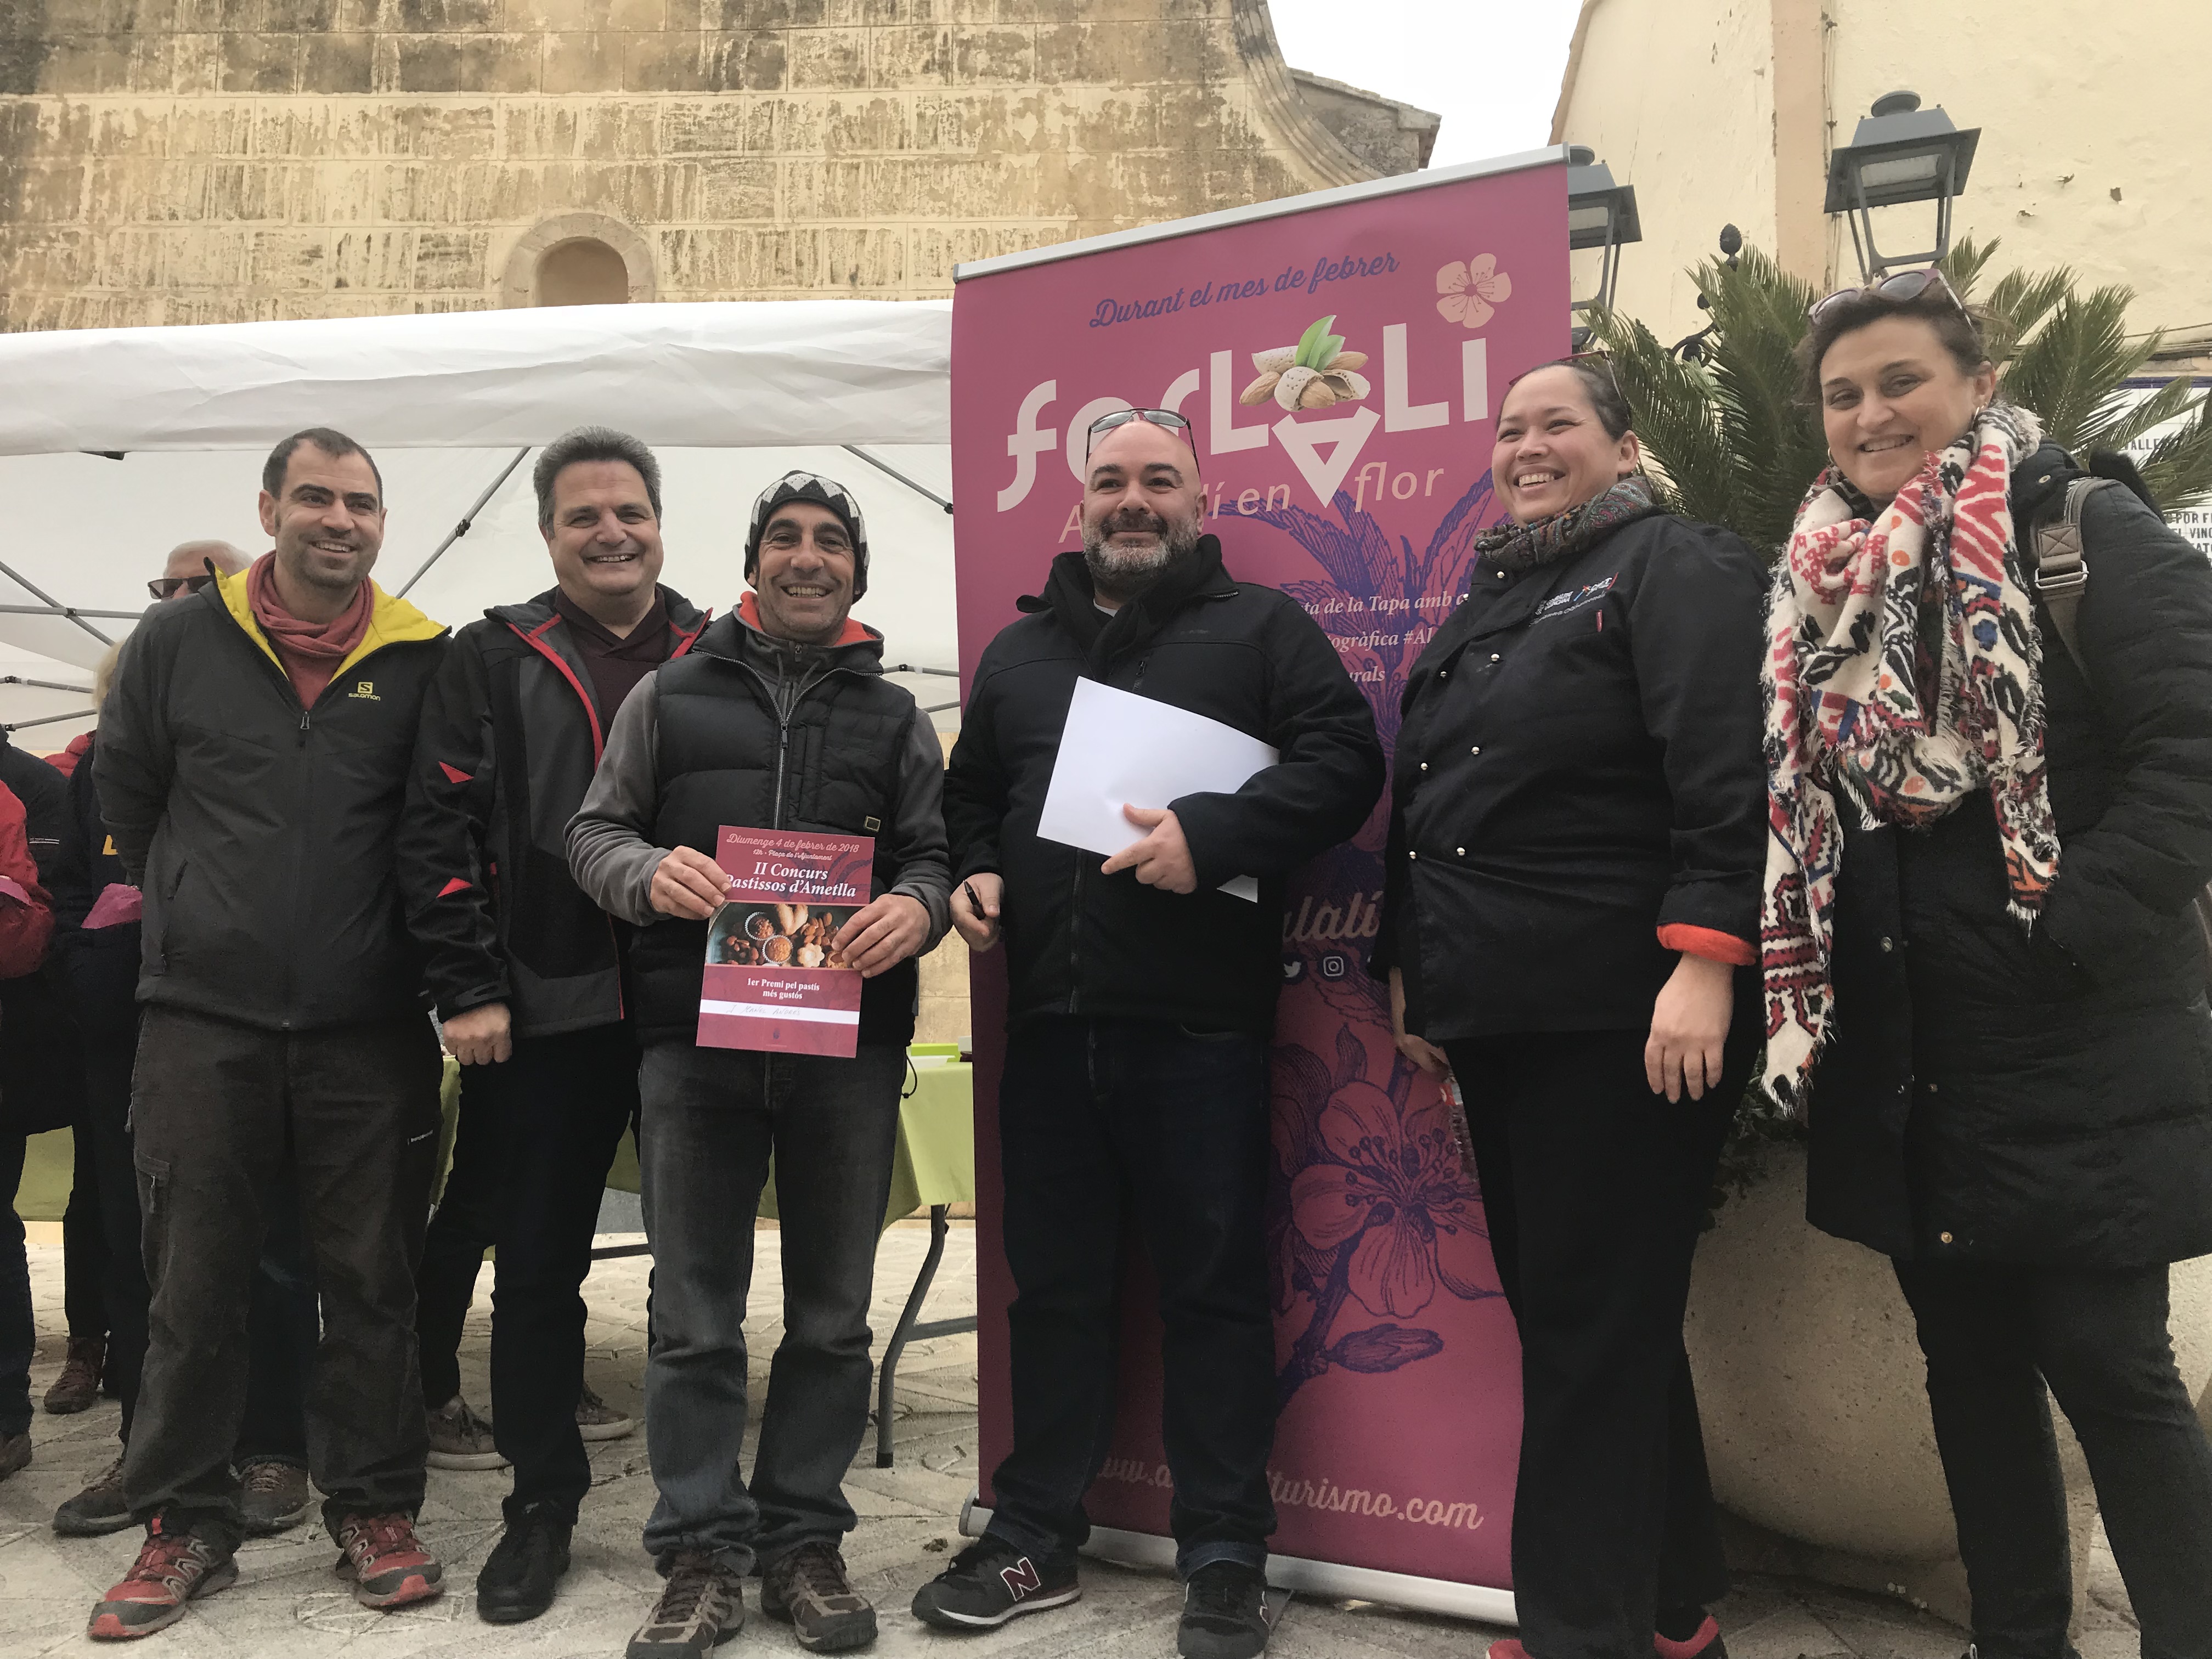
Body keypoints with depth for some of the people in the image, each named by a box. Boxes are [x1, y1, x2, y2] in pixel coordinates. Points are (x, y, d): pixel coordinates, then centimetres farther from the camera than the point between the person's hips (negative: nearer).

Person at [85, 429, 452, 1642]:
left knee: (373, 1279, 7)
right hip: (203, 1017, 1)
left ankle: (374, 1510, 20)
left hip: (369, 1026, 0)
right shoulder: (178, 642, 3)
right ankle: (184, 1521, 22)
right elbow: (124, 793, 14)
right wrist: (196, 909, 13)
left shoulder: (425, 662, 1)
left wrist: (421, 951, 4)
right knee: (191, 1281, 7)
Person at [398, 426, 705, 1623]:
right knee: (536, 1268, 8)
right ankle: (542, 1506, 23)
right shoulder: (493, 660, 5)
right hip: (544, 1019, -1)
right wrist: (469, 988, -7)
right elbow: (435, 832, 0)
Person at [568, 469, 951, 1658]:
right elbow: (595, 832, 9)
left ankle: (804, 1543, 22)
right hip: (695, 1035, -1)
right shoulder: (671, 694, 11)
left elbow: (934, 853, 8)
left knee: (831, 1314, 8)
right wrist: (649, 873, -14)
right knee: (695, 1314, 4)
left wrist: (917, 906, -16)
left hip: (850, 1041, 1)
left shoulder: (897, 719, 13)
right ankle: (701, 1558, 16)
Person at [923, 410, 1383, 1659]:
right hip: (1049, 1017, 5)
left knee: (1217, 1286, 3)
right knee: (1056, 1284, 12)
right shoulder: (1021, 649, 20)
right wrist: (974, 871, 6)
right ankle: (1038, 1540, 26)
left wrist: (1212, 834, -19)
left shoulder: (1262, 627, 5)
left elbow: (1345, 759, -7)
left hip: (1203, 1019, -4)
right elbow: (969, 793, 27)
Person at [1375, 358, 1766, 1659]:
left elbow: (1727, 780, -16)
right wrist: (1416, 973, 22)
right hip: (1500, 1015, 9)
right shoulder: (1492, 599, 21)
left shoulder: (1675, 568, -4)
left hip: (1627, 1018, -8)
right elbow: (1425, 800, 24)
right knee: (1556, 1302, 14)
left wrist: (1703, 964, -24)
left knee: (1594, 1321, -2)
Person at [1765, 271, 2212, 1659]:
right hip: (1900, 1055, 6)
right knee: (1967, 1356, 14)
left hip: (2073, 1046, -6)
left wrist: (2082, 936, -19)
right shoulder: (1822, 581, 13)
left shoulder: (2085, 531, -5)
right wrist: (1803, 992, 8)